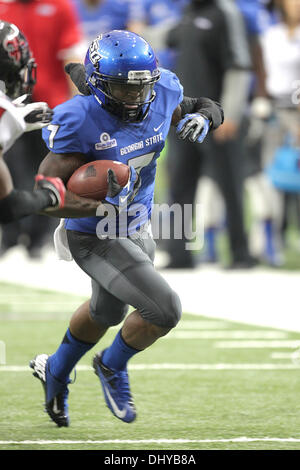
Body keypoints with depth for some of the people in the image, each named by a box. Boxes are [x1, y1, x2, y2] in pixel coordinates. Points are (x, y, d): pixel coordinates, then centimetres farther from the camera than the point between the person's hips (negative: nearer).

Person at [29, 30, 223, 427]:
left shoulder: (162, 94, -13)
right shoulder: (80, 121, -30)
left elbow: (209, 109, 8)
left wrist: (202, 117, -16)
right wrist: (95, 206, -43)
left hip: (136, 231, 8)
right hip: (95, 239, -8)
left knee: (106, 312, 30)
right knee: (164, 310, -18)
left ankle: (55, 371, 58)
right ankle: (112, 367, 13)